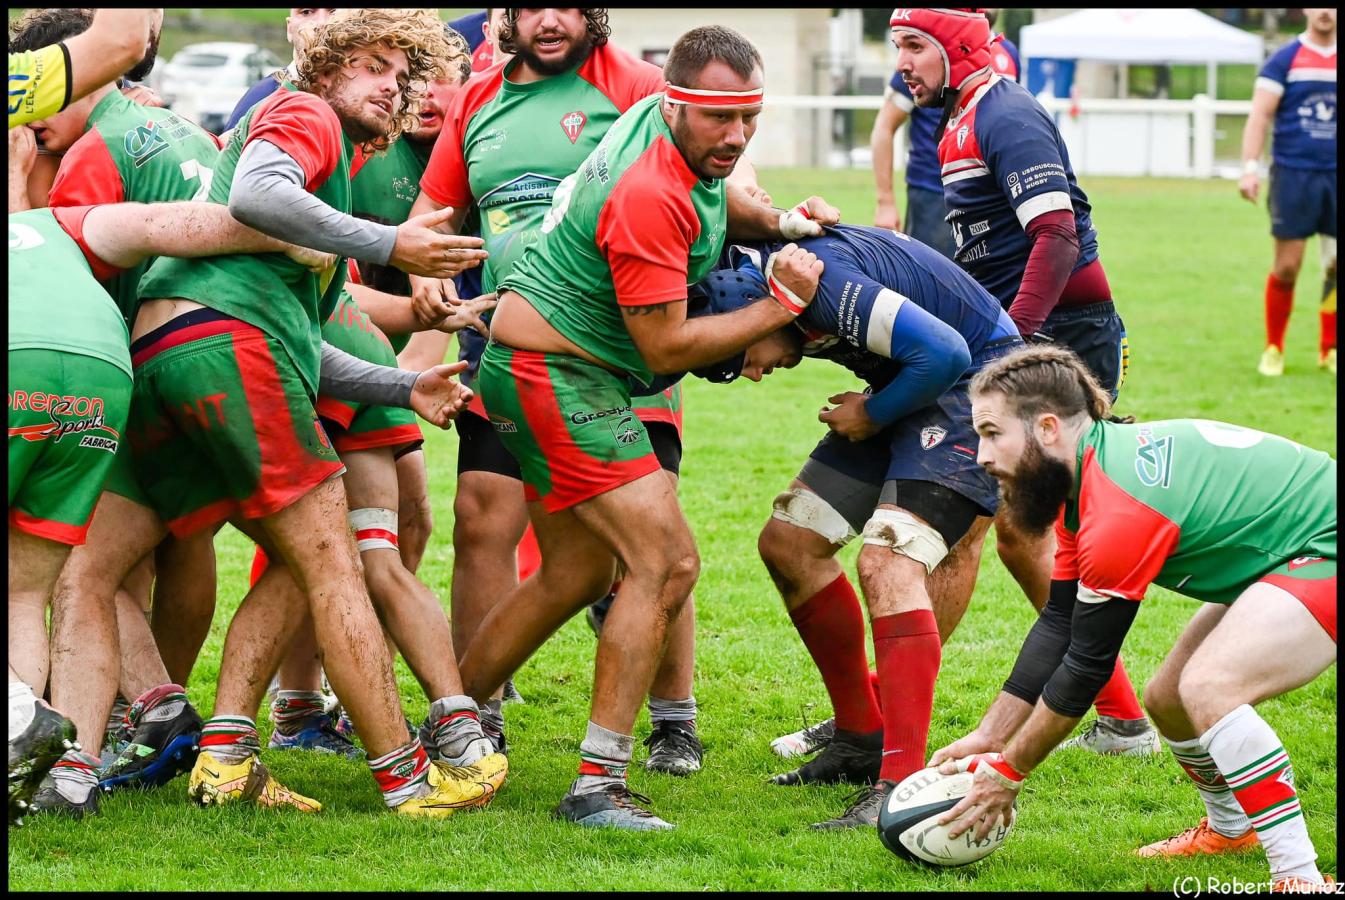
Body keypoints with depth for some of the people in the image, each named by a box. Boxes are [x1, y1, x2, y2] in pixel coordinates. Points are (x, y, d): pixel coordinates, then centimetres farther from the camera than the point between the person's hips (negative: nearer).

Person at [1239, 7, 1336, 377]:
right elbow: (1260, 115, -5)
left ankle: (1329, 350, 13)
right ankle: (1273, 348, 12)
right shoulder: (1284, 61, -1)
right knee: (1287, 267, -3)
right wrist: (1250, 168, -16)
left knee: (1335, 266, 1)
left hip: (1334, 178, 3)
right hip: (1293, 175, -3)